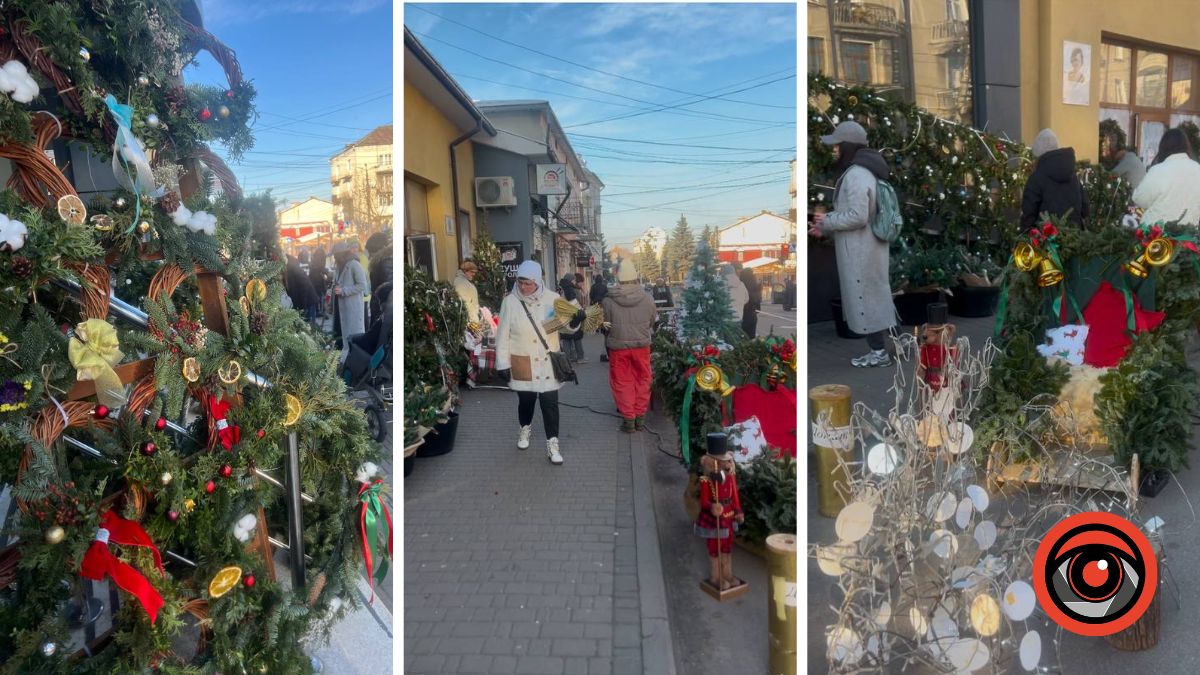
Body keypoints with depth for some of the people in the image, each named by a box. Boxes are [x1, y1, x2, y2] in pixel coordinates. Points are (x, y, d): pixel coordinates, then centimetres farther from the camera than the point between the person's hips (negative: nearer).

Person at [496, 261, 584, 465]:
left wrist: (575, 319, -25)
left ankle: (552, 443, 12)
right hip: (522, 363, 0)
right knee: (525, 400, 17)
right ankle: (525, 428, 44)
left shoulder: (551, 299, -6)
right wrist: (502, 363, -4)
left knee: (550, 403, 1)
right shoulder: (510, 301, -8)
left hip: (548, 362, 0)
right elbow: (503, 335, -3)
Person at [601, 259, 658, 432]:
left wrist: (608, 344, 15)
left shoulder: (609, 300, -10)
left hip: (618, 347, -1)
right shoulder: (647, 298, -7)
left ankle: (628, 418, 11)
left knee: (622, 382, 9)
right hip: (641, 346, 1)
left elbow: (605, 325, -2)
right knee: (642, 381, 13)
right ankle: (640, 417, 19)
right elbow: (653, 322, 4)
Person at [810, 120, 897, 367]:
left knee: (864, 299, 0)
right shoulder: (862, 170, 12)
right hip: (866, 246, 10)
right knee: (872, 297, 15)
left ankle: (878, 352, 9)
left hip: (861, 250, -10)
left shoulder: (855, 175, -20)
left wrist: (827, 221, -12)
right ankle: (879, 348, 24)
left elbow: (857, 216, -25)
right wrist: (825, 227, 11)